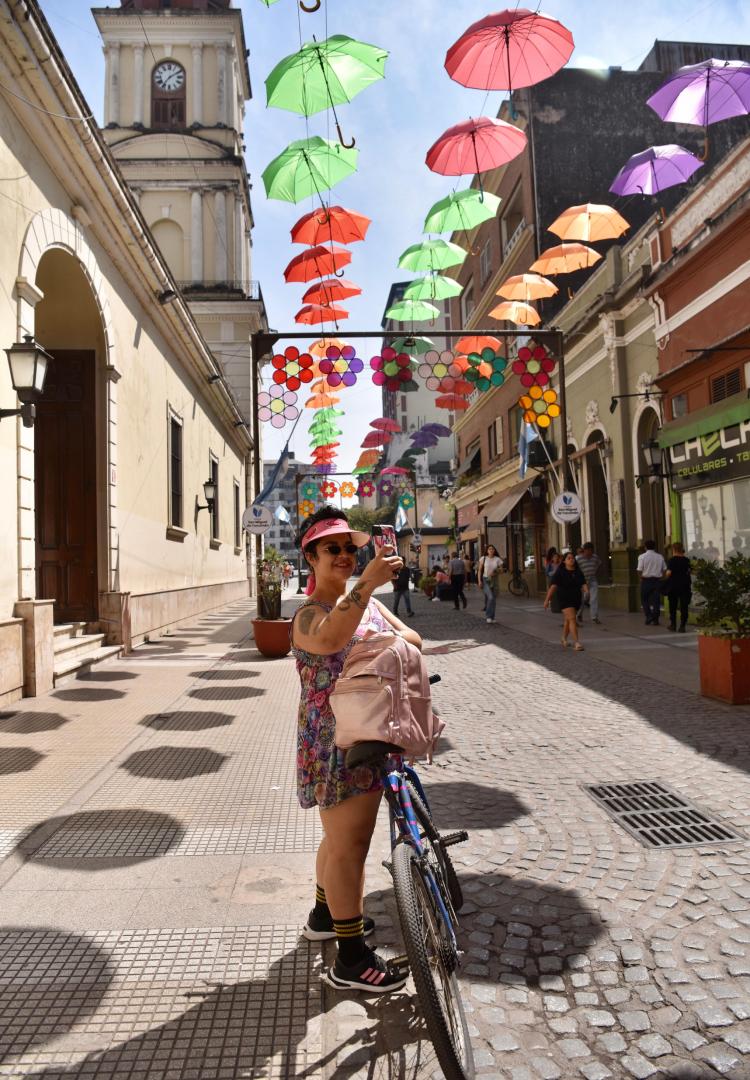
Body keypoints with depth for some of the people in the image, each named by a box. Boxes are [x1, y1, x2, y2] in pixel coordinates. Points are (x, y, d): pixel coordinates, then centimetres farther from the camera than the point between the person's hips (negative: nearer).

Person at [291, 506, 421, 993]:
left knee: (343, 835, 23)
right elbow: (329, 638, -40)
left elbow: (412, 637, 3)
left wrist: (385, 640, -18)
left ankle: (326, 915, 43)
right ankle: (351, 960, 13)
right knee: (348, 843, -1)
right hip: (336, 742, -8)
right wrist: (368, 582, -50)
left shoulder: (367, 602, 10)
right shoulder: (309, 614, -15)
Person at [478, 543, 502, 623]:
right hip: (485, 580, -2)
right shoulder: (483, 558, -2)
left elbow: (501, 570, 5)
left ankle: (491, 617, 17)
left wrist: (495, 572, -16)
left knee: (494, 599, 4)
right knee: (490, 597, -18)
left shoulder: (498, 559, 1)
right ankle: (488, 616, -2)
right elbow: (480, 570, 1)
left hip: (495, 580, 3)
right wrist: (479, 581, -7)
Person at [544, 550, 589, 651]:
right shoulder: (560, 572, -10)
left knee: (568, 620, 19)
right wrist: (547, 600, -19)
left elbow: (583, 584, -4)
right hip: (565, 600, -5)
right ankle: (576, 643, -19)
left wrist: (587, 591, -26)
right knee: (572, 619, -16)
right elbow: (553, 586, -15)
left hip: (576, 599, 5)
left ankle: (564, 639, 38)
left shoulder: (578, 572, 4)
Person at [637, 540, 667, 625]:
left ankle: (649, 616, -2)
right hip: (657, 580, 3)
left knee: (644, 600, 11)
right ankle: (655, 620, 6)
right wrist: (660, 577, 13)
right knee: (656, 600, 6)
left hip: (646, 580, -3)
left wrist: (642, 577, 6)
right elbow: (664, 569, 3)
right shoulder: (660, 556, 4)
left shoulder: (642, 557, -7)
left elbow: (640, 570, -11)